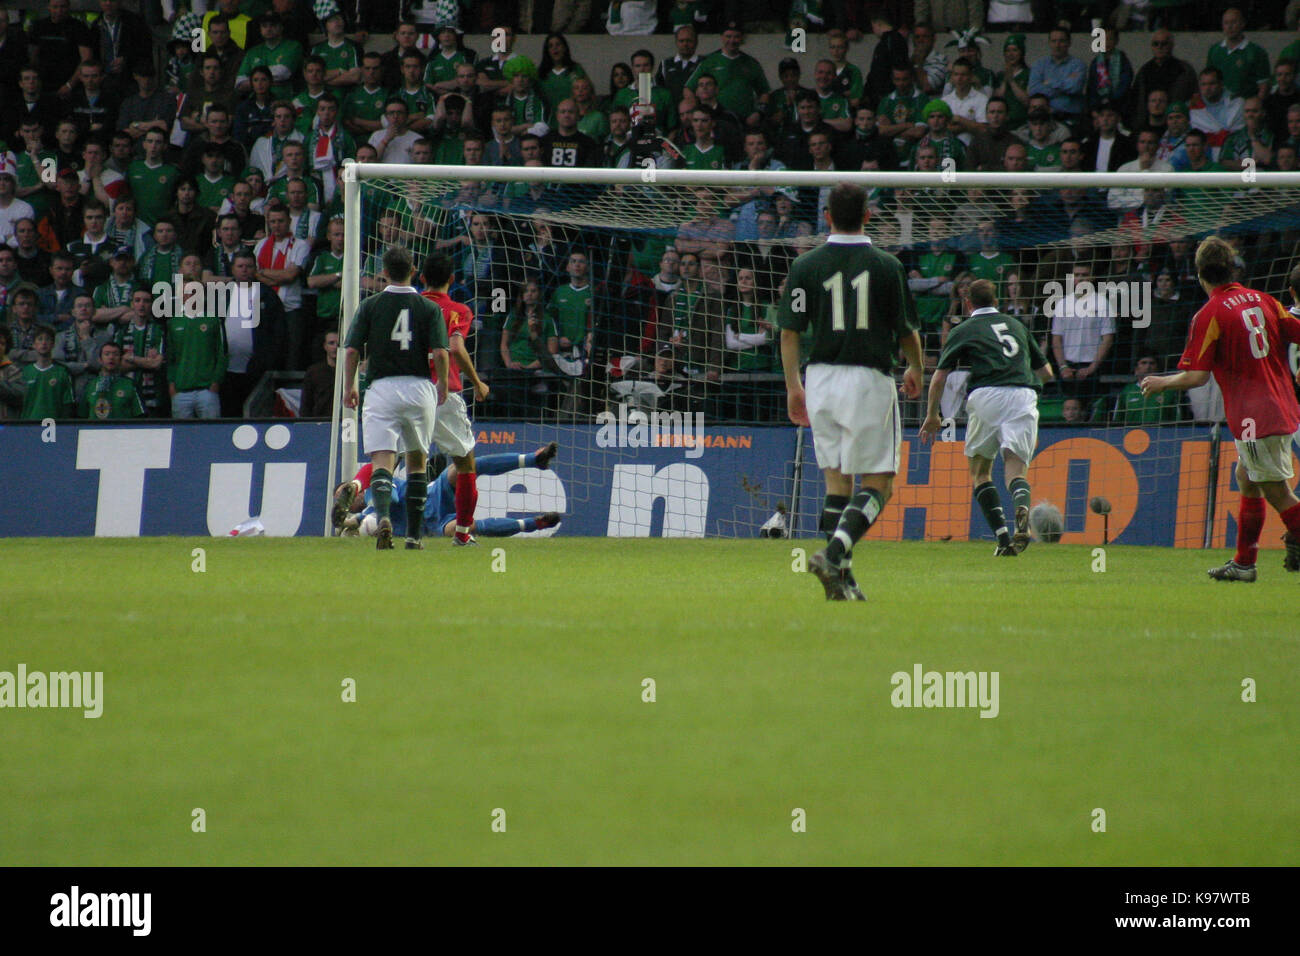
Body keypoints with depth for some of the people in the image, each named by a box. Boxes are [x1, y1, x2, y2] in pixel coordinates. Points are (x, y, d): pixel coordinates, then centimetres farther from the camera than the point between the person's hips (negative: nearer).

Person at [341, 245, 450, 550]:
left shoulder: (370, 306, 1)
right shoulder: (429, 308, 1)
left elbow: (352, 350, -2)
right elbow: (440, 353, -7)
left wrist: (349, 387, 10)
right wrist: (442, 386, 9)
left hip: (381, 388, -1)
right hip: (419, 388, 1)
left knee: (382, 460, -8)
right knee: (417, 460, 16)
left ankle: (382, 515, -35)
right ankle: (414, 534, 17)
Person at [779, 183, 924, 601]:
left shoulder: (806, 265, 1)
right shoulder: (885, 266, -3)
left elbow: (789, 331, -1)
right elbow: (907, 331, 3)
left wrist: (792, 386, 8)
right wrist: (916, 370, 22)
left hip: (821, 378, 3)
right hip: (869, 378, -3)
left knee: (835, 479, 12)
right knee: (878, 482, 1)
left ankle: (841, 575, 8)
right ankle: (834, 551, -21)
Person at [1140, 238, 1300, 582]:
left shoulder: (1209, 315, -12)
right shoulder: (1261, 300, 6)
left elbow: (1196, 376, -15)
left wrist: (1160, 383, 2)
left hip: (1254, 417, -8)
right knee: (1247, 480, 19)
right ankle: (1243, 563, 23)